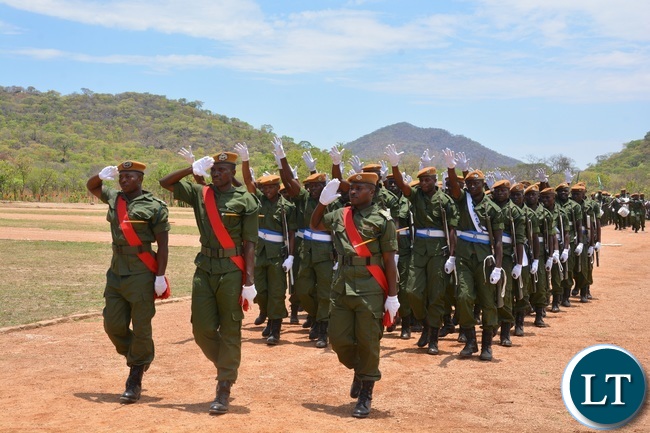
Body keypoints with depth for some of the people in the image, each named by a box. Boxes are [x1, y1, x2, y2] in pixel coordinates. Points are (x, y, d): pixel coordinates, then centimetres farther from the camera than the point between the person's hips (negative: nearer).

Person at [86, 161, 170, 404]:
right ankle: (139, 357, 32)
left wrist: (160, 276, -13)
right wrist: (102, 175, 7)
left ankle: (134, 381, 9)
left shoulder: (154, 207, -7)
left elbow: (162, 245, -8)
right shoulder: (114, 198, 11)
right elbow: (91, 187, 30)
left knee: (141, 328, -1)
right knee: (113, 325, 6)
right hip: (116, 273, 6)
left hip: (141, 275, -6)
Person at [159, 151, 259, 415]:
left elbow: (249, 243, -6)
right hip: (204, 268, 4)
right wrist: (193, 168, -1)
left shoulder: (245, 201, -3)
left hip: (231, 272, -4)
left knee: (230, 330, 1)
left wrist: (249, 281, -12)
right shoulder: (200, 193, 9)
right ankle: (226, 367, 29)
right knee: (202, 328, 3)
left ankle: (224, 389, 9)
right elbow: (165, 183, 11)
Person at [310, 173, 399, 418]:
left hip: (370, 292, -5)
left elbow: (389, 261, -6)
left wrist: (392, 296, -8)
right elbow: (314, 225, 26)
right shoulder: (340, 215, 9)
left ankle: (365, 395, 16)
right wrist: (323, 201, 10)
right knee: (338, 339, 8)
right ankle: (359, 370, 38)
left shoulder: (382, 220, -6)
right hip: (341, 288, 5)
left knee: (367, 343, 1)